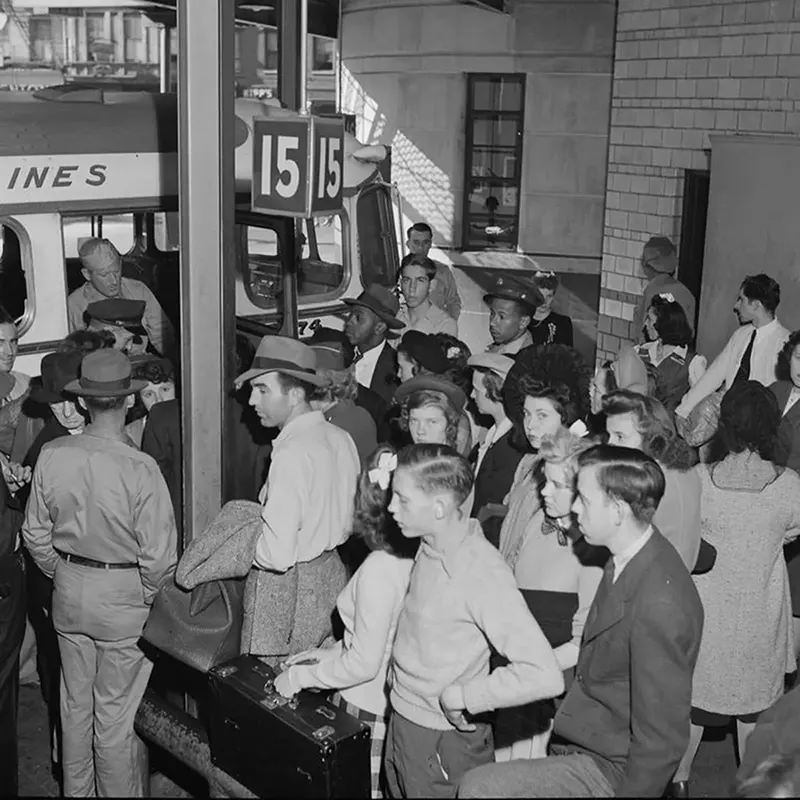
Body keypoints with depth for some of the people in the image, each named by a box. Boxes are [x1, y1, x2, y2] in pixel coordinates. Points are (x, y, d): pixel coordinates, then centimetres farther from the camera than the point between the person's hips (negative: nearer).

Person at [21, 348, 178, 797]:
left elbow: (36, 533, 2)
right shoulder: (139, 469, -23)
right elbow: (158, 554, -19)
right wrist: (149, 599, -1)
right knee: (117, 714, 9)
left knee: (76, 702, 21)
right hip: (123, 596, -5)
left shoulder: (52, 456, -10)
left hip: (69, 591, 5)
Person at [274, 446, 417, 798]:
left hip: (368, 709, -7)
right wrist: (330, 652, 13)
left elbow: (364, 664, -20)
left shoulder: (379, 568, -25)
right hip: (391, 700, 7)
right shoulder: (411, 557, -4)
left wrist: (299, 677, -9)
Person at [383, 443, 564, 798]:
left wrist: (459, 696, -25)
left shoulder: (484, 575, -28)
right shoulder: (430, 547, -3)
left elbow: (545, 676, -34)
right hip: (402, 722, 8)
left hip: (443, 744, -7)